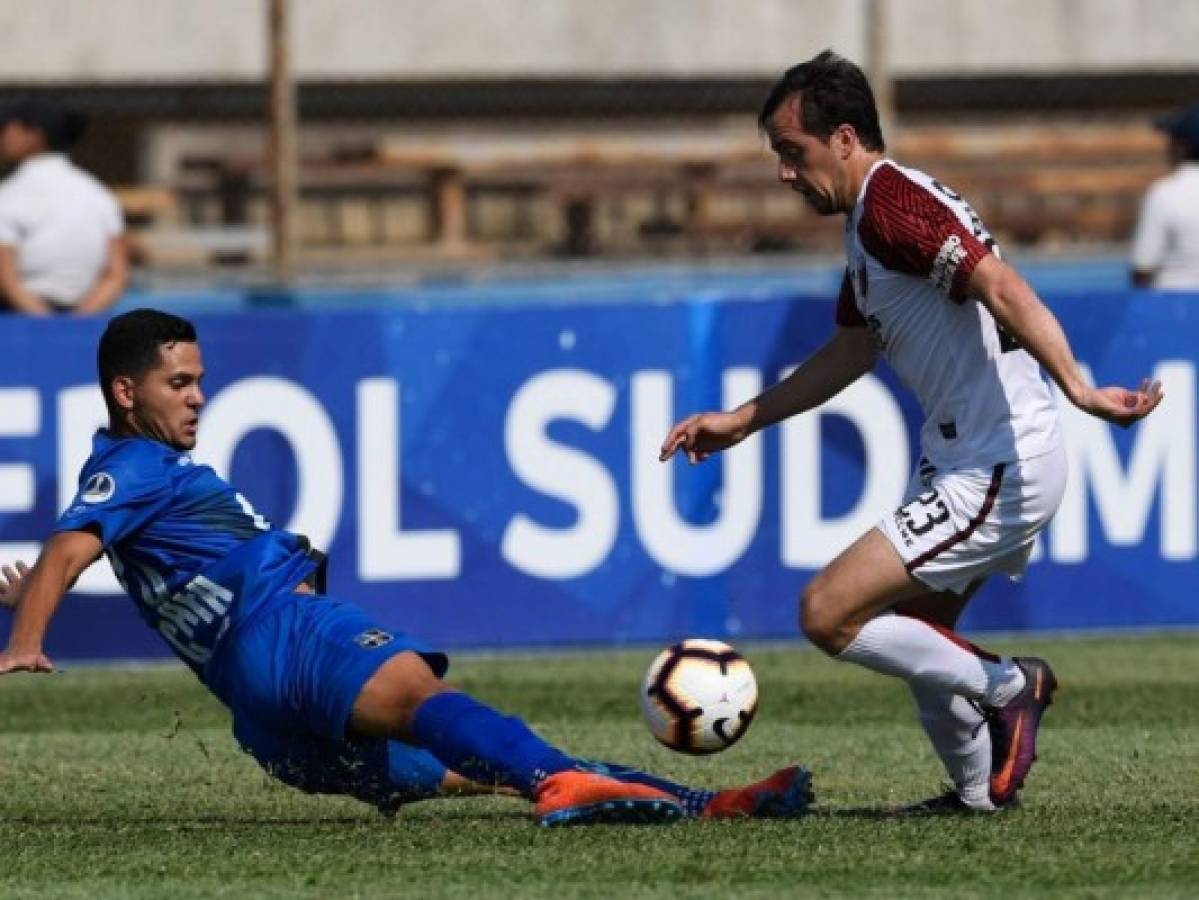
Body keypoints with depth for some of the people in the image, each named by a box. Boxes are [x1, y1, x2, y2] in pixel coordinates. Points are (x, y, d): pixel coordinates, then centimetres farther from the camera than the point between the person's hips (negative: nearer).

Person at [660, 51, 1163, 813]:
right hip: (967, 464, 11)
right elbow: (852, 351, 29)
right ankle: (979, 793, 28)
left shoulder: (894, 202, -17)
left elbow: (1003, 289, -29)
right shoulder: (868, 220, 16)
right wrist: (744, 420, 31)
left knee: (828, 614, -12)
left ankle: (1006, 687, -1)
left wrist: (1077, 389, -41)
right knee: (916, 634, 21)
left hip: (996, 473, -11)